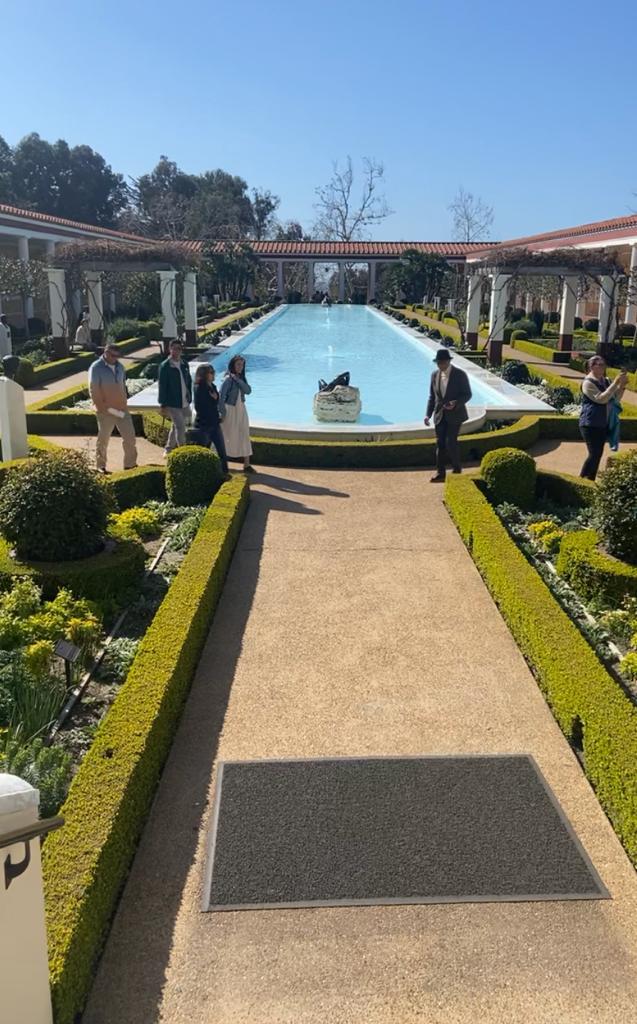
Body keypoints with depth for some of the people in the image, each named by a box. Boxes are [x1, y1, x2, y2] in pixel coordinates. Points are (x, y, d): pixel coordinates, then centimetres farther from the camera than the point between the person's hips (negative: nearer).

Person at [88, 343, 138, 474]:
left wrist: (125, 402, 13)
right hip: (105, 412, -6)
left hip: (122, 409, 6)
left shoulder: (119, 366, 9)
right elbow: (93, 391, -13)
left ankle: (130, 464, 15)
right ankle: (100, 466, 19)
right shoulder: (96, 368, -10)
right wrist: (104, 408, -16)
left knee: (130, 436, 4)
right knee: (103, 439, 6)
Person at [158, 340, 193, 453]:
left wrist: (190, 398, 11)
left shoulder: (184, 364, 7)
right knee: (180, 427, -10)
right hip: (173, 404, -6)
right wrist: (163, 405, -12)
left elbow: (189, 382, 15)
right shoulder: (165, 366, -10)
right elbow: (162, 386, -11)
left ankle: (169, 449, 31)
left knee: (176, 426, 17)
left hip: (185, 403, 6)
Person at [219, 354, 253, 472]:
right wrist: (222, 413, -21)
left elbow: (248, 391, -9)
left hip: (241, 409, 7)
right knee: (228, 435, 5)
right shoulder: (228, 379, -16)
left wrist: (238, 380, -19)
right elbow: (221, 396, -18)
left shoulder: (241, 378, 5)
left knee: (244, 435, 4)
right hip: (230, 410, -7)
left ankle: (246, 463, 7)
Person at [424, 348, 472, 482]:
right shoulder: (435, 375, 5)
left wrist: (455, 403, -25)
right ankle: (440, 473, 7)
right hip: (440, 415, 5)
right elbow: (432, 396, 10)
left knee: (450, 442, -12)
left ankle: (457, 470, 8)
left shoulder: (460, 374, -9)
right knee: (440, 444, 3)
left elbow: (467, 394, -7)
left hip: (455, 415, -4)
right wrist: (428, 414, 2)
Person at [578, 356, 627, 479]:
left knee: (598, 454, 10)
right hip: (591, 425, -8)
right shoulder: (588, 383, -14)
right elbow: (601, 399, -24)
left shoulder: (605, 381, 9)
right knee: (594, 454, -12)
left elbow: (615, 397, 14)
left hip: (603, 424, 8)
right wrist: (615, 383, -24)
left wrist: (622, 385, -3)